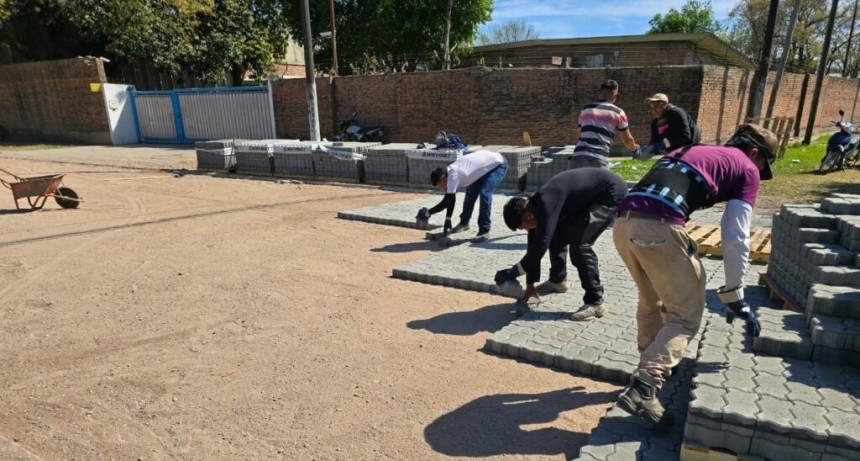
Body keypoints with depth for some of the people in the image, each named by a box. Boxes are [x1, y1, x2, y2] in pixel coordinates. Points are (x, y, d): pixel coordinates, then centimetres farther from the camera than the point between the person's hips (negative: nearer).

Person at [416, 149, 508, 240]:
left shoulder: (453, 175, -31)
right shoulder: (451, 173, -4)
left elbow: (447, 201, -28)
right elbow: (451, 199, 2)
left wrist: (428, 213, -21)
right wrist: (448, 219, 1)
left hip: (498, 164, -10)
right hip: (487, 165, 10)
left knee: (484, 194, -21)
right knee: (471, 192, 11)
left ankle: (484, 230, -11)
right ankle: (464, 223, 27)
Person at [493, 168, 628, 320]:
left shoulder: (545, 204, -30)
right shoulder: (536, 205, -2)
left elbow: (541, 245, -34)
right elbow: (534, 243, 4)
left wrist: (514, 272, -24)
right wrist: (530, 283, 8)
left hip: (612, 192, -10)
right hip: (591, 195, 10)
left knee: (579, 242, -20)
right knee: (557, 236, 11)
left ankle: (595, 302, -12)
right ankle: (557, 280, 31)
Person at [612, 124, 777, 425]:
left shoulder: (692, 152, 37)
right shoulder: (746, 169, 17)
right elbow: (735, 239, 9)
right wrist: (735, 298, 18)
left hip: (623, 223, 7)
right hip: (658, 227, -7)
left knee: (652, 302, 26)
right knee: (685, 314, 6)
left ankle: (653, 368, 37)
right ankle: (642, 390, -5)